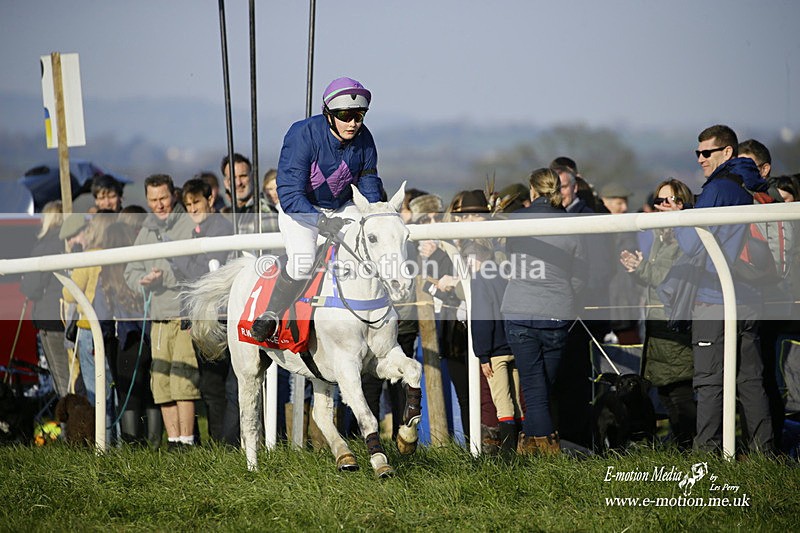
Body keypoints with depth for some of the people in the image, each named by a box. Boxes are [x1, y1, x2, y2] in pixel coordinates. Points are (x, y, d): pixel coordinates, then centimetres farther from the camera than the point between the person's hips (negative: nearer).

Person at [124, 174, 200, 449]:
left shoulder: (191, 224, 0)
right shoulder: (145, 232, 18)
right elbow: (131, 272, 18)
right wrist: (144, 280, -3)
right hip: (159, 316, 6)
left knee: (183, 378, -13)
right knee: (161, 381, 3)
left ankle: (186, 440, -10)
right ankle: (173, 440, 8)